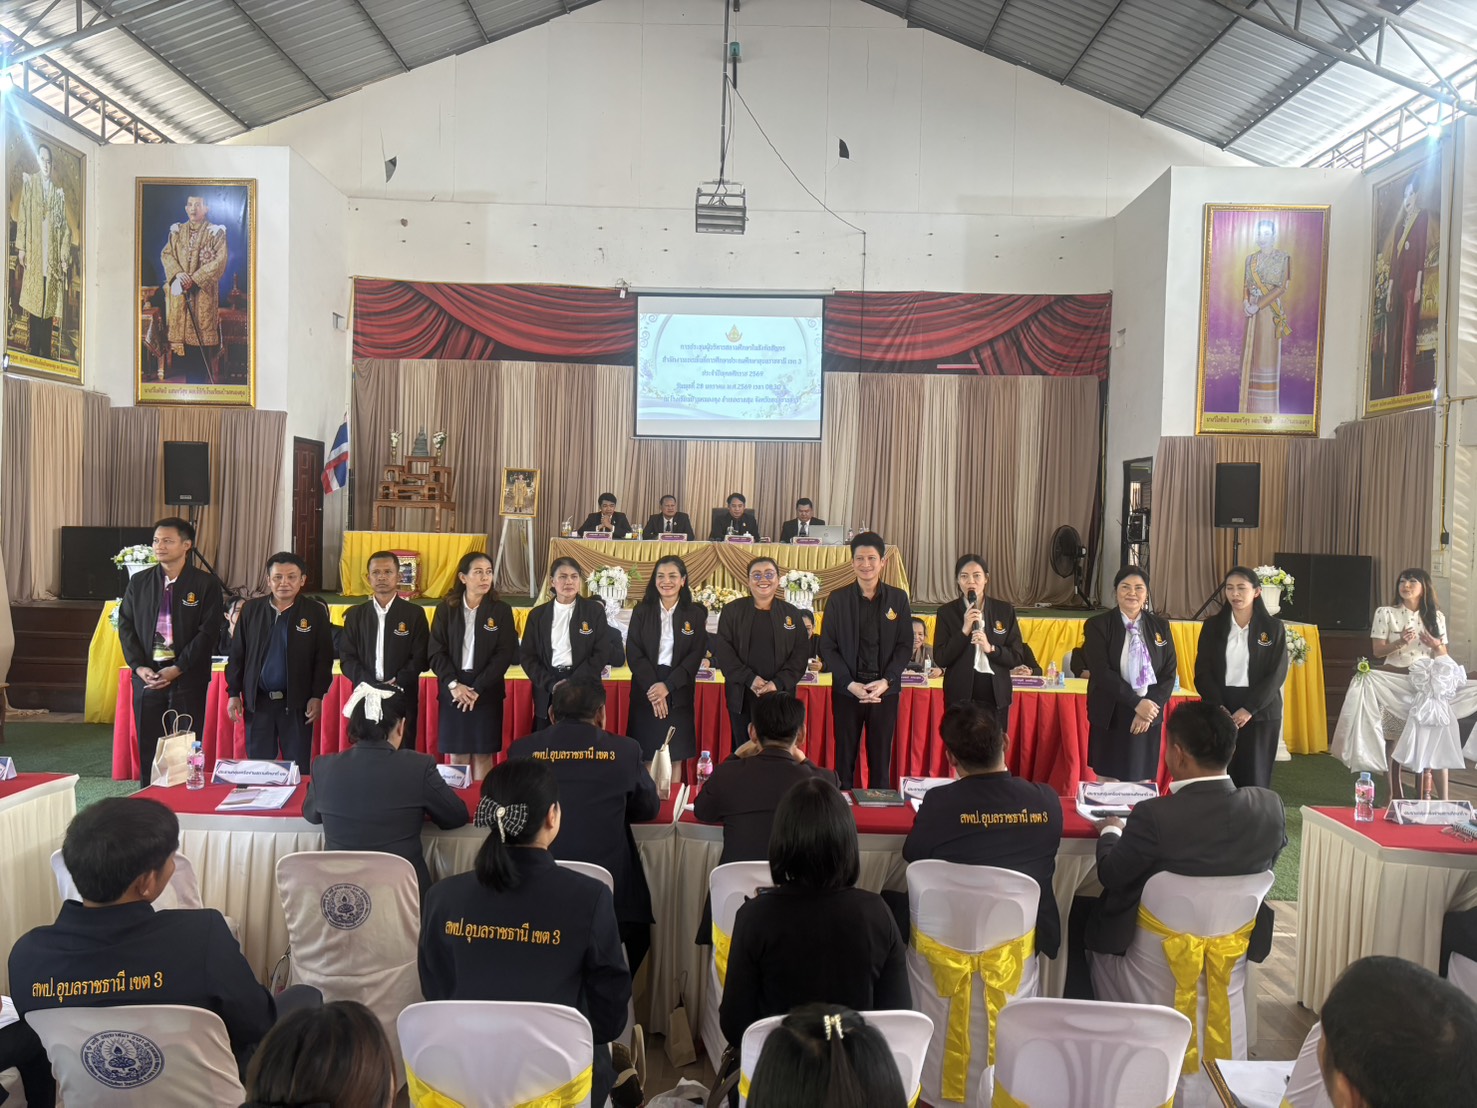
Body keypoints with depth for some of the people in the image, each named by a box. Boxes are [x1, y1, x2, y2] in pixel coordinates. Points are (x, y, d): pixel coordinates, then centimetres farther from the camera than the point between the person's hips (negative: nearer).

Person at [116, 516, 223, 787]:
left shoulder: (205, 584, -2)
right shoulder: (138, 582, 10)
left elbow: (209, 632, -7)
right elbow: (126, 626, 9)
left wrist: (178, 669, -13)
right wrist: (138, 667, -5)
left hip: (187, 678, -3)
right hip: (146, 676, 3)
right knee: (147, 749, 7)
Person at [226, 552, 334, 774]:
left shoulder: (315, 612, -4)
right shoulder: (251, 609, 3)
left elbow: (324, 658, -2)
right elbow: (237, 654, 7)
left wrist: (317, 696, -7)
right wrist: (233, 694, 4)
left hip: (297, 703, -2)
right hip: (257, 701, 2)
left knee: (298, 768, 5)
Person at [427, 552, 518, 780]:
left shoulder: (501, 611, 1)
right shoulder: (447, 609, 3)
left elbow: (505, 654, -5)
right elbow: (436, 652, -1)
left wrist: (478, 688, -12)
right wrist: (453, 684, -13)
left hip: (486, 691, -1)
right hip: (452, 690, 1)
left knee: (483, 755, 2)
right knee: (456, 754, 4)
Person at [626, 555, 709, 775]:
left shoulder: (695, 614, 3)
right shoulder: (642, 612, 4)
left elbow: (696, 656, -3)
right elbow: (633, 653, -3)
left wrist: (667, 686, -14)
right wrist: (652, 688, -14)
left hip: (678, 693, 0)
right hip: (646, 691, 0)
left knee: (675, 757, 3)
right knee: (646, 757, 1)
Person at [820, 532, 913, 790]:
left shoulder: (898, 598, 4)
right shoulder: (838, 599, 1)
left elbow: (905, 645, 3)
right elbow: (827, 646, -1)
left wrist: (886, 681, -11)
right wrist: (850, 684, -11)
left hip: (885, 690, 1)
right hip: (847, 689, 0)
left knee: (881, 759, 6)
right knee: (845, 758, 5)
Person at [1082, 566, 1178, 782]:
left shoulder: (1160, 626, 8)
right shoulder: (1098, 625, -2)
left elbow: (1170, 673, 3)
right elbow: (1101, 672, -11)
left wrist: (1151, 707, -9)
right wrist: (1136, 703, -17)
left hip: (1149, 717, 3)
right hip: (1110, 717, -2)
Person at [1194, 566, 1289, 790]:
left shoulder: (1273, 627, 2)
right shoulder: (1212, 625, 5)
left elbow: (1277, 674, -4)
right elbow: (1202, 672, 1)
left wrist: (1249, 709, -14)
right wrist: (1219, 707, -12)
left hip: (1259, 712, -1)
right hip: (1218, 710, 1)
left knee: (1253, 776, 1)